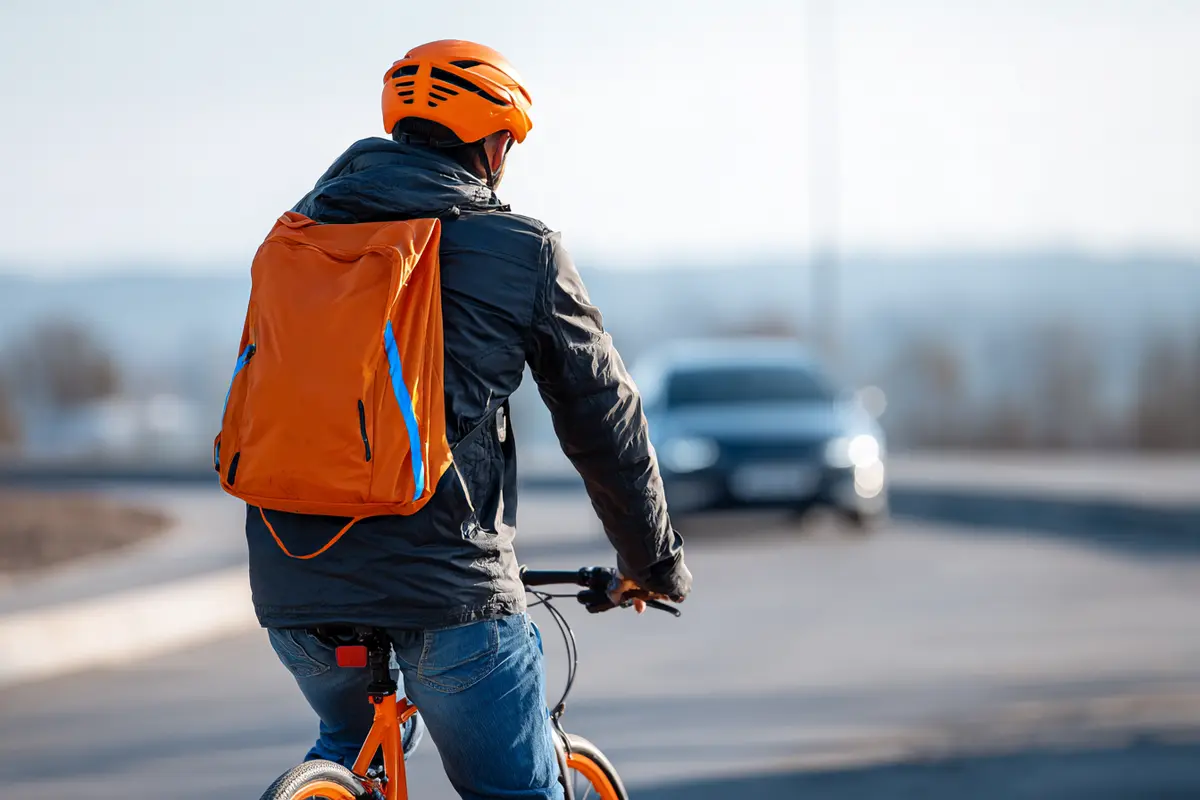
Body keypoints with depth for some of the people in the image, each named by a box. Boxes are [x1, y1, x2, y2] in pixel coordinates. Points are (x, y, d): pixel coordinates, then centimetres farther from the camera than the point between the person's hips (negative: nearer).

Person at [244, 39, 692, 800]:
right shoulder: (523, 253, 2)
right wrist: (654, 558, 23)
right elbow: (604, 419, 8)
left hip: (289, 584, 5)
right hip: (443, 582, -5)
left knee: (357, 738, 33)